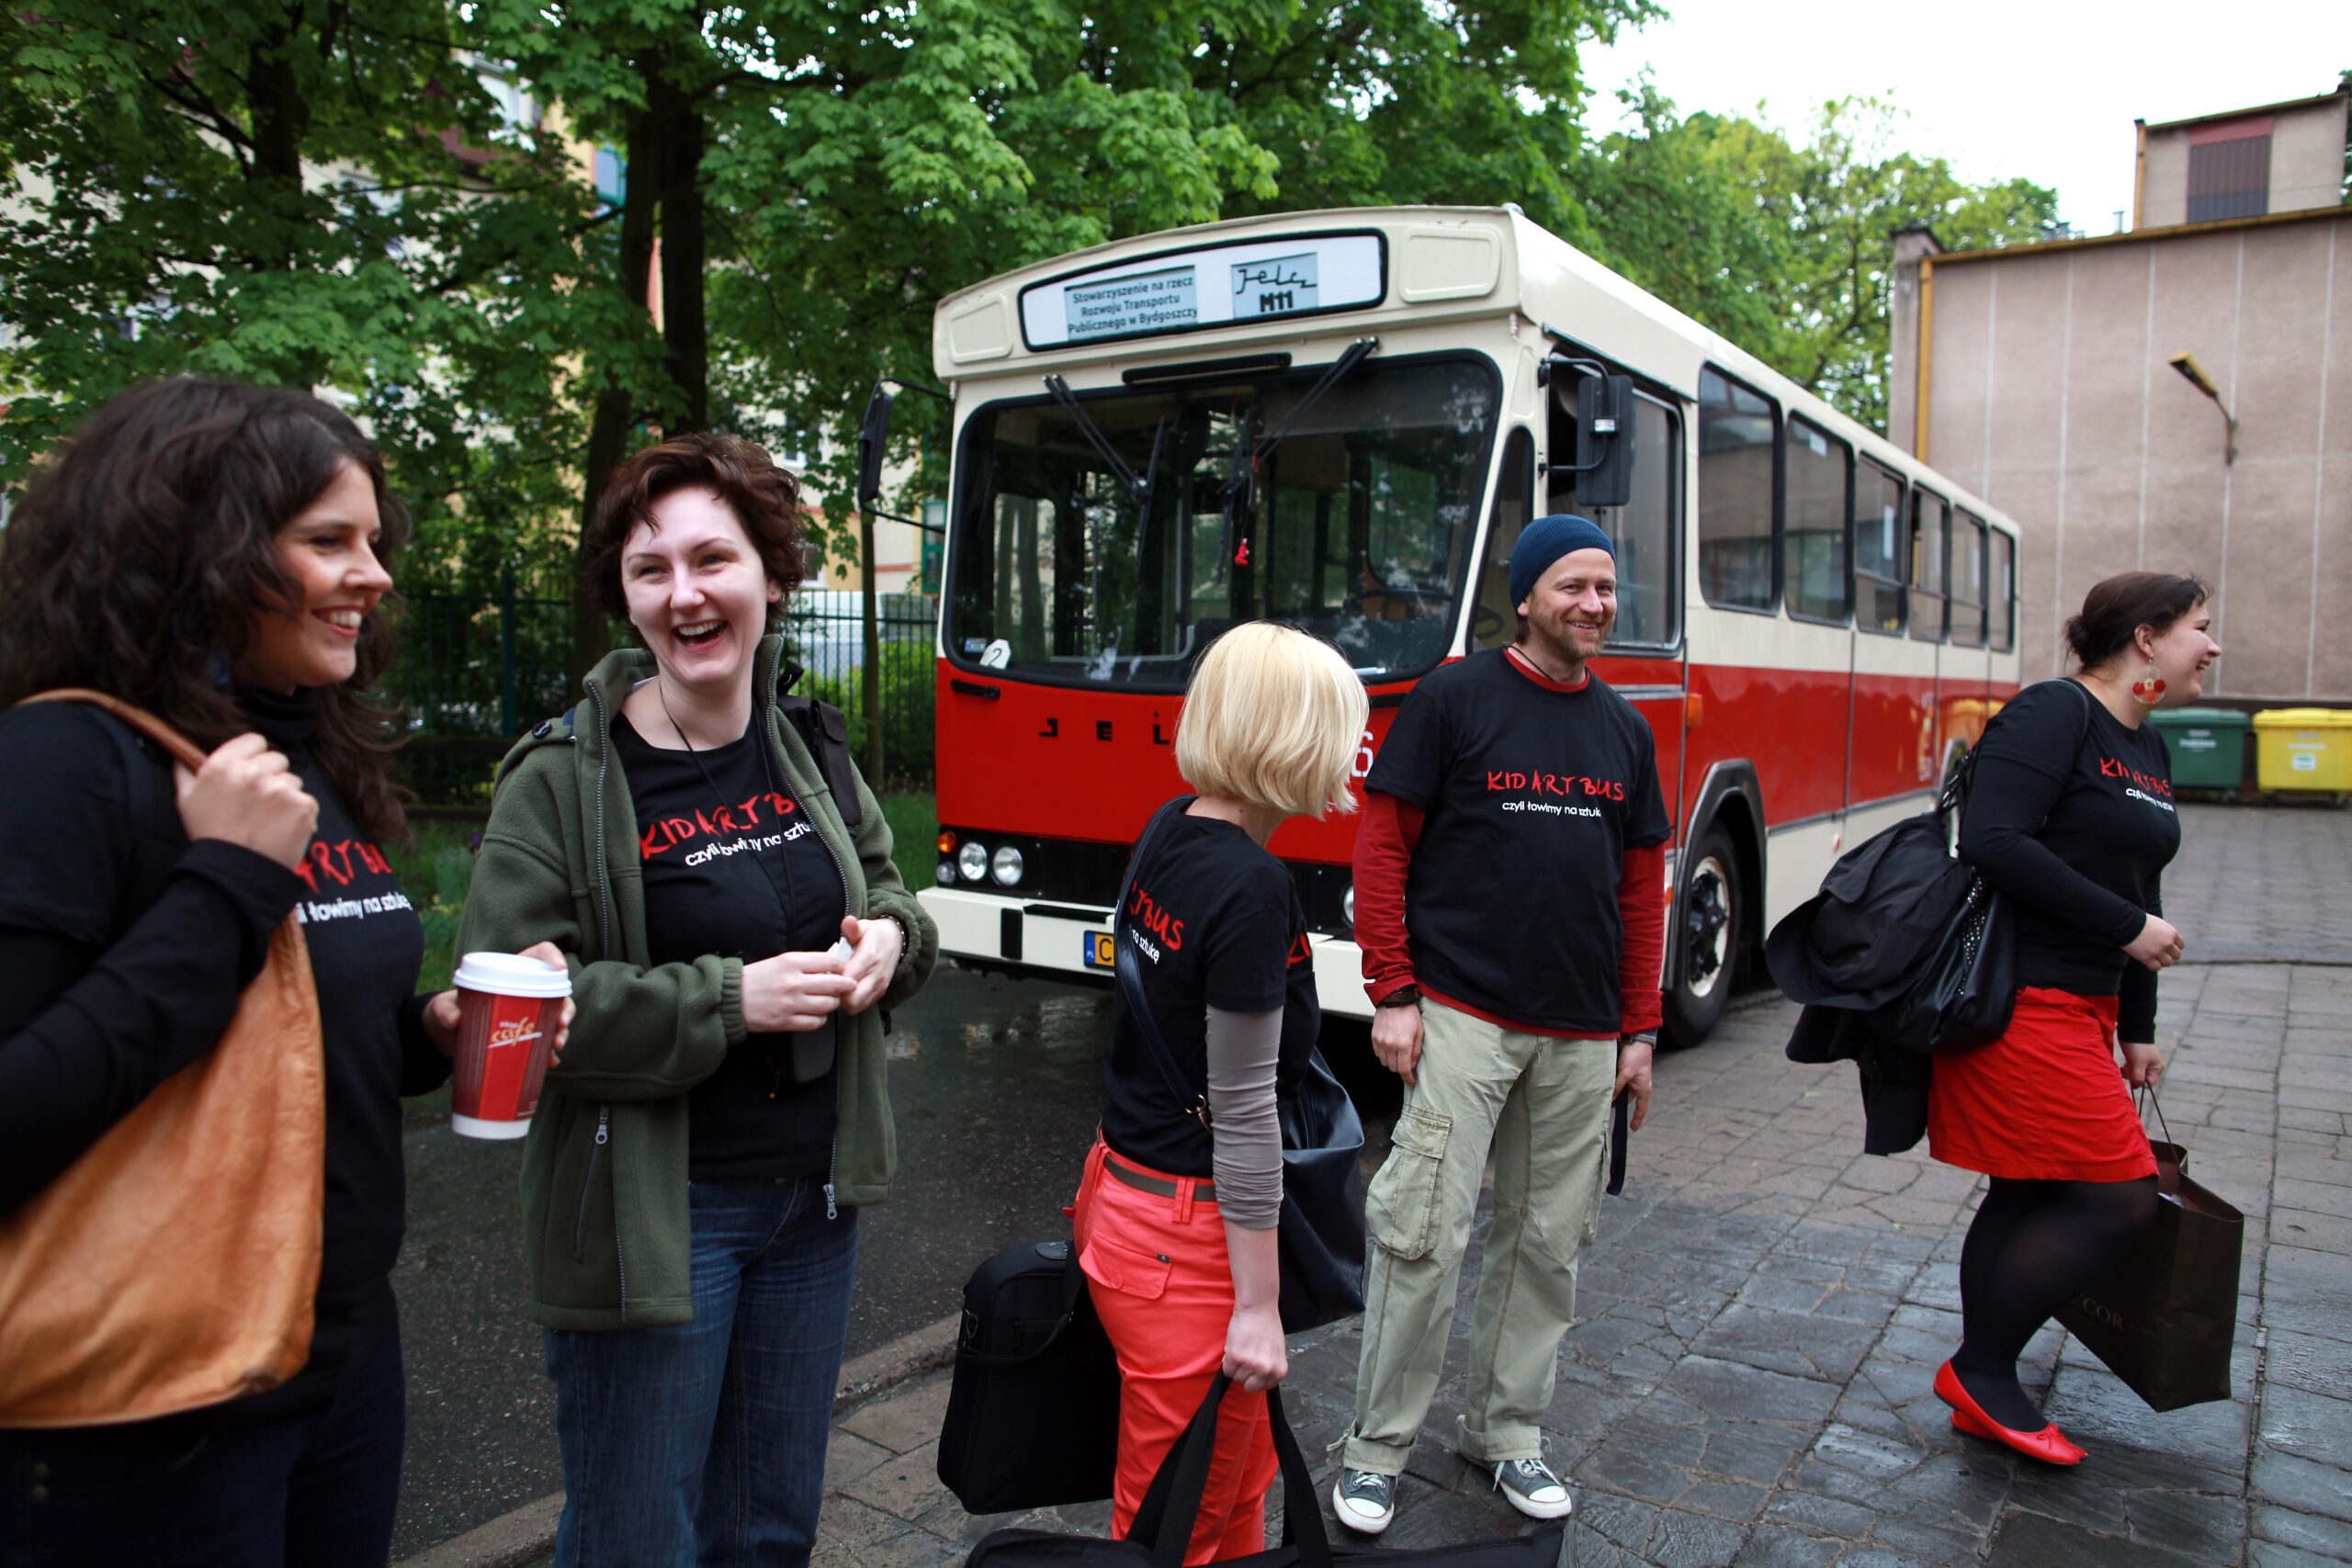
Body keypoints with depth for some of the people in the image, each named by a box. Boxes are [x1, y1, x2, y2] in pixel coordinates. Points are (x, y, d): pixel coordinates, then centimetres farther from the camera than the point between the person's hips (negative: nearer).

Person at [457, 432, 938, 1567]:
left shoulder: (810, 746, 3)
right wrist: (730, 1000, -24)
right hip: (651, 1213, -5)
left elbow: (882, 885, 16)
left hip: (813, 1196, 6)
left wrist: (890, 939, -7)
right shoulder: (562, 777, -14)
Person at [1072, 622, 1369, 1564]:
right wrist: (1258, 1306, -14)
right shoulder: (1254, 890, -23)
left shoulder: (1173, 833, 1)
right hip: (1185, 1237, -9)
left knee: (1241, 1477, 26)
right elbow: (1243, 1112, -20)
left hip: (1121, 1191, 9)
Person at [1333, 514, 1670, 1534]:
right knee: (1423, 1235, -3)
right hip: (1460, 1017, -5)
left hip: (1583, 1036, 5)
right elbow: (1382, 848, -5)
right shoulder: (1453, 700, -4)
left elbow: (1641, 887, 15)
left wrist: (1639, 1030, 12)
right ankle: (1378, 1447, 15)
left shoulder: (1625, 730, 12)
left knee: (1548, 1240, 12)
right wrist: (1393, 996, -10)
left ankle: (1504, 1430, 30)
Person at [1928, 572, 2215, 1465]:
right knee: (2117, 1196, -8)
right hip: (2017, 998, -10)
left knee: (2031, 1199, 12)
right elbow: (1994, 842, -23)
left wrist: (2137, 1029, 21)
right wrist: (2128, 927, -17)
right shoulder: (2053, 715, -12)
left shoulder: (2148, 751, 18)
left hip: (2081, 1004, 10)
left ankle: (1984, 1391, 23)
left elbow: (2134, 889, 22)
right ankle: (1980, 1369, 5)